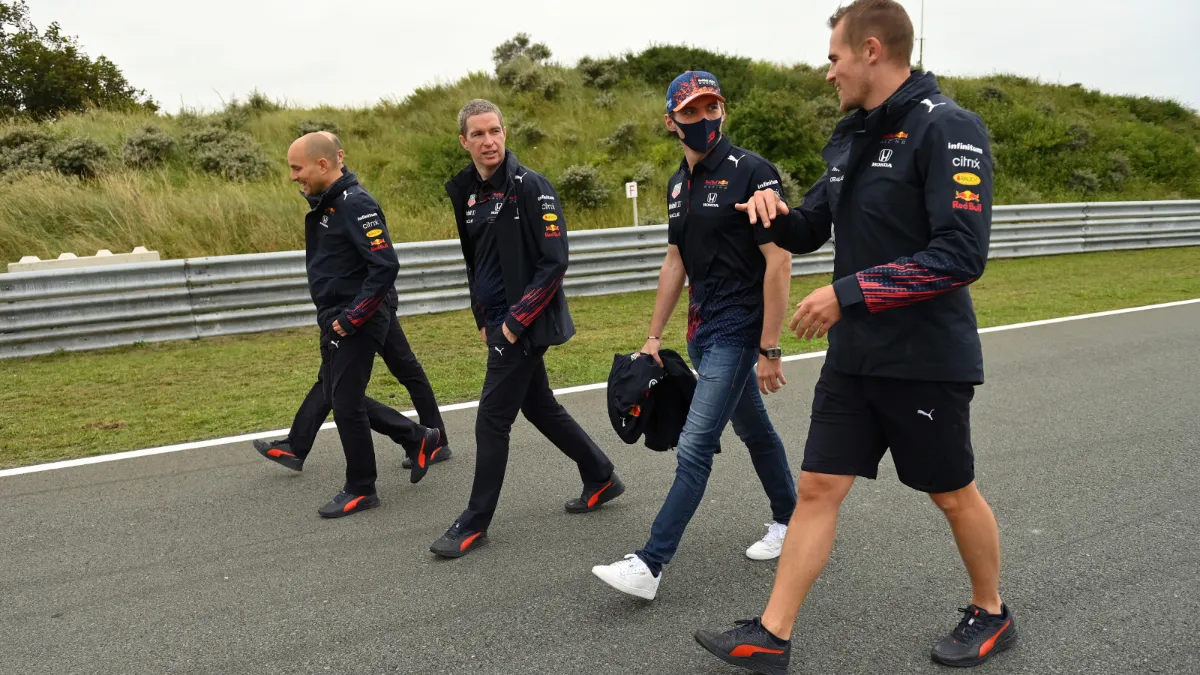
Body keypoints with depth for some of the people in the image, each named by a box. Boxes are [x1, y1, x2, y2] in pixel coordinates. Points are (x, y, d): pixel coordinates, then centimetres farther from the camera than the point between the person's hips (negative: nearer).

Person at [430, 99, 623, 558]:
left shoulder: (530, 186, -14)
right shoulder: (468, 193, 9)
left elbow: (554, 261, -18)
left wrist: (516, 321, -19)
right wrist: (483, 321, 13)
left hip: (525, 325, -8)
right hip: (499, 324, 8)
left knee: (491, 421, -3)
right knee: (540, 407, 18)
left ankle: (475, 524, 11)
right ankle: (601, 479, 35)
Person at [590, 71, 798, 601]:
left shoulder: (751, 172, -14)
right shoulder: (679, 184, 10)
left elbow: (779, 262, -18)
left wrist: (769, 349, -19)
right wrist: (654, 337, 14)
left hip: (737, 330, -8)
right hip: (703, 329, 8)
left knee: (695, 447, -8)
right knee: (754, 430, 20)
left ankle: (651, 565, -3)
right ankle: (788, 519, 38)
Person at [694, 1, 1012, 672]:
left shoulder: (948, 128, -15)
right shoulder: (852, 137, 10)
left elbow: (962, 254, -24)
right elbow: (808, 231, 19)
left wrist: (849, 293, -23)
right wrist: (774, 209, -4)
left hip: (926, 360, -7)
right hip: (854, 357, 7)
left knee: (954, 495, 12)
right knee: (818, 488, 6)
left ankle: (992, 615, 37)